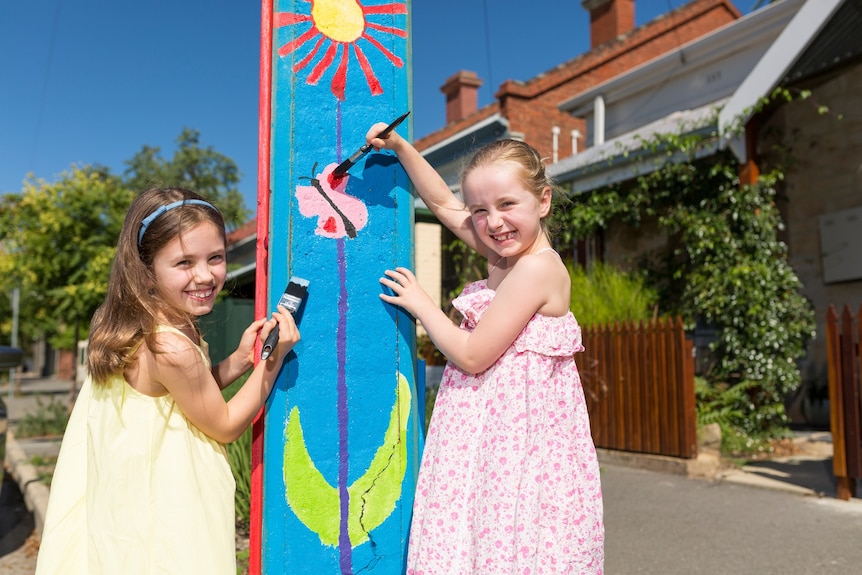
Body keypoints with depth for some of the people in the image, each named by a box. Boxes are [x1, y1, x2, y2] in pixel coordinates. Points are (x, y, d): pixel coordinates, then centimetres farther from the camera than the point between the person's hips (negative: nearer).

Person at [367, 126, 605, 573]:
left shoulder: (537, 269, -17)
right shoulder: (506, 254, 9)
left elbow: (471, 356, -16)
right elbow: (442, 203, 21)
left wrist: (418, 302, -4)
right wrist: (400, 147, 16)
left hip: (519, 438, -8)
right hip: (490, 436, 8)